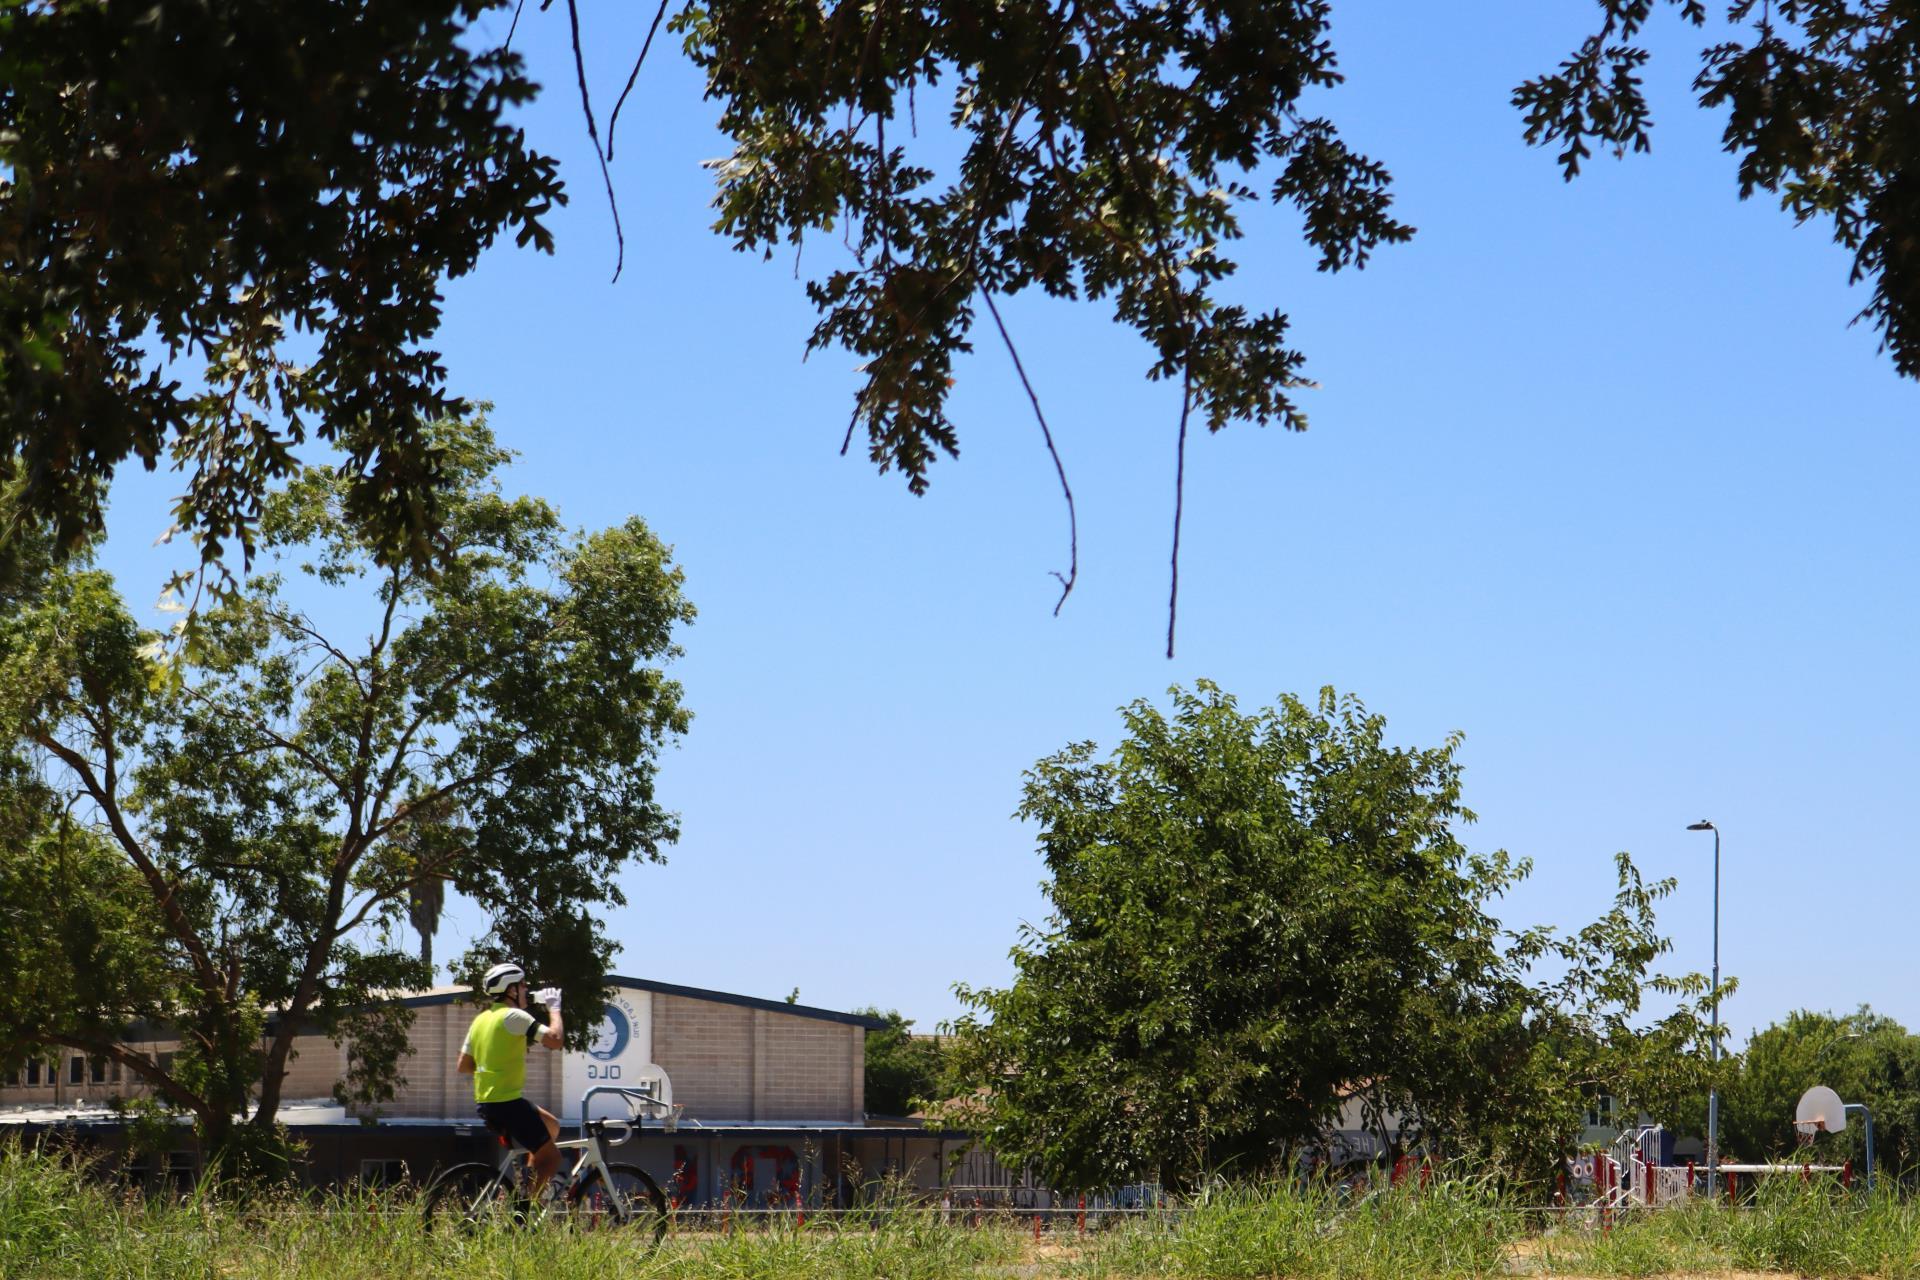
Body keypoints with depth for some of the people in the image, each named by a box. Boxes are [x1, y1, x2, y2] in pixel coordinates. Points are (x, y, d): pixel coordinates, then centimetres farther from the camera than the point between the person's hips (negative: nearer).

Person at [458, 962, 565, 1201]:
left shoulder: (481, 1019, 14)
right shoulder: (513, 1016, -13)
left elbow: (464, 1066, 16)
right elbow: (554, 1039, -19)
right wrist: (554, 1008, -4)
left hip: (486, 1101, 9)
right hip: (508, 1102, -9)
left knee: (551, 1126, 24)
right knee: (551, 1158, -4)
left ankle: (526, 1185, 19)